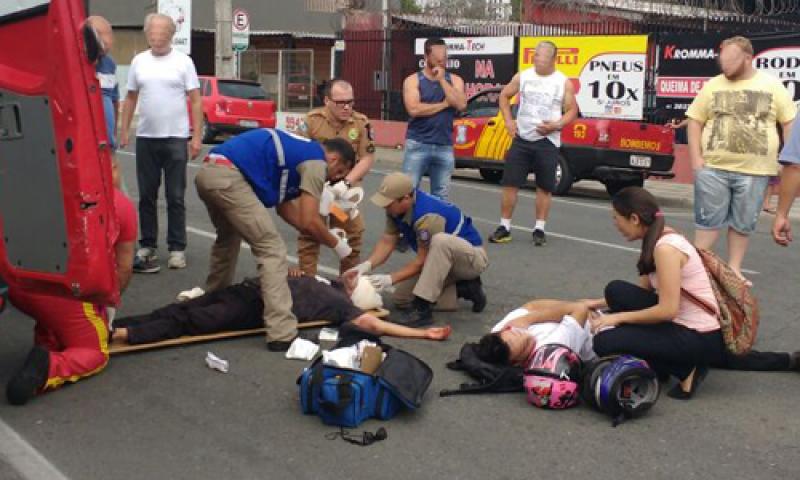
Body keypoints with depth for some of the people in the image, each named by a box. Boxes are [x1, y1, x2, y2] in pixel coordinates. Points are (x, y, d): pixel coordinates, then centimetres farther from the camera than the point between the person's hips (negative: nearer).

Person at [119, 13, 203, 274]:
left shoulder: (183, 61, -2)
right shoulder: (139, 61, 7)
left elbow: (195, 101, -4)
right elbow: (130, 99, 12)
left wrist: (197, 136, -10)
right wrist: (123, 131, 7)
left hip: (175, 138, -3)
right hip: (145, 138, 3)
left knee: (175, 197, 2)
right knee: (147, 196, 9)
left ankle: (177, 249, 7)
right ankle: (147, 245, 19)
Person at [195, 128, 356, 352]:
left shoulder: (298, 151, 28)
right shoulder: (316, 161, 1)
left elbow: (284, 206, 30)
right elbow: (308, 222, -4)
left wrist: (325, 235, 29)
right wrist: (336, 244, 13)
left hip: (208, 173, 10)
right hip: (228, 177, -10)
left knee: (227, 238, 33)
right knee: (272, 250, -5)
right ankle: (282, 334, -8)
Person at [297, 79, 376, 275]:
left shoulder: (361, 122, -7)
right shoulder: (312, 120, -9)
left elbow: (367, 158, -5)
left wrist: (346, 182, -18)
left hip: (346, 189, 1)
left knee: (352, 234, 1)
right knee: (309, 234, 1)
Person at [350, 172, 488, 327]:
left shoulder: (427, 216, -33)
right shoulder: (396, 208, -8)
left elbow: (422, 261, -27)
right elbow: (387, 242, -6)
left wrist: (390, 279, -31)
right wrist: (368, 264, -22)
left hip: (472, 256, -9)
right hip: (443, 261, 9)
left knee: (440, 240, -41)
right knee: (402, 299, 0)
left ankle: (422, 309, -34)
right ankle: (464, 289, 8)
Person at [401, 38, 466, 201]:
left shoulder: (454, 80, 9)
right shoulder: (413, 80, 0)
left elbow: (461, 105, -9)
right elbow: (413, 109, -15)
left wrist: (442, 80, -8)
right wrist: (444, 104, -8)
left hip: (445, 147, 3)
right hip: (417, 145, -3)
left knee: (440, 196, 7)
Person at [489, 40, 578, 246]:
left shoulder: (564, 82, -1)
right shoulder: (522, 77, 4)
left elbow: (572, 111, 2)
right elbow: (504, 95, 16)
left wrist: (556, 125, -16)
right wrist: (508, 120, 5)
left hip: (547, 141, -1)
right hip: (521, 139, 2)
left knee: (544, 187, 3)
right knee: (510, 183, -1)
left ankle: (539, 229, 14)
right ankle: (504, 227, 6)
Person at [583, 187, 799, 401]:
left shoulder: (665, 248, -20)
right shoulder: (659, 240, 7)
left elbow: (668, 310, -22)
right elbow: (642, 293, 14)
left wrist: (619, 316, -14)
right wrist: (600, 303, 12)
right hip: (690, 328, 10)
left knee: (605, 342, -18)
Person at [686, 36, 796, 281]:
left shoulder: (772, 85, 3)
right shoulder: (712, 86, 5)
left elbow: (789, 123, 6)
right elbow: (695, 122, 7)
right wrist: (696, 159, -2)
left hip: (754, 171, 0)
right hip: (713, 168, 0)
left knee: (743, 224, 9)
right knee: (708, 221, 4)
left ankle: (734, 269, 21)